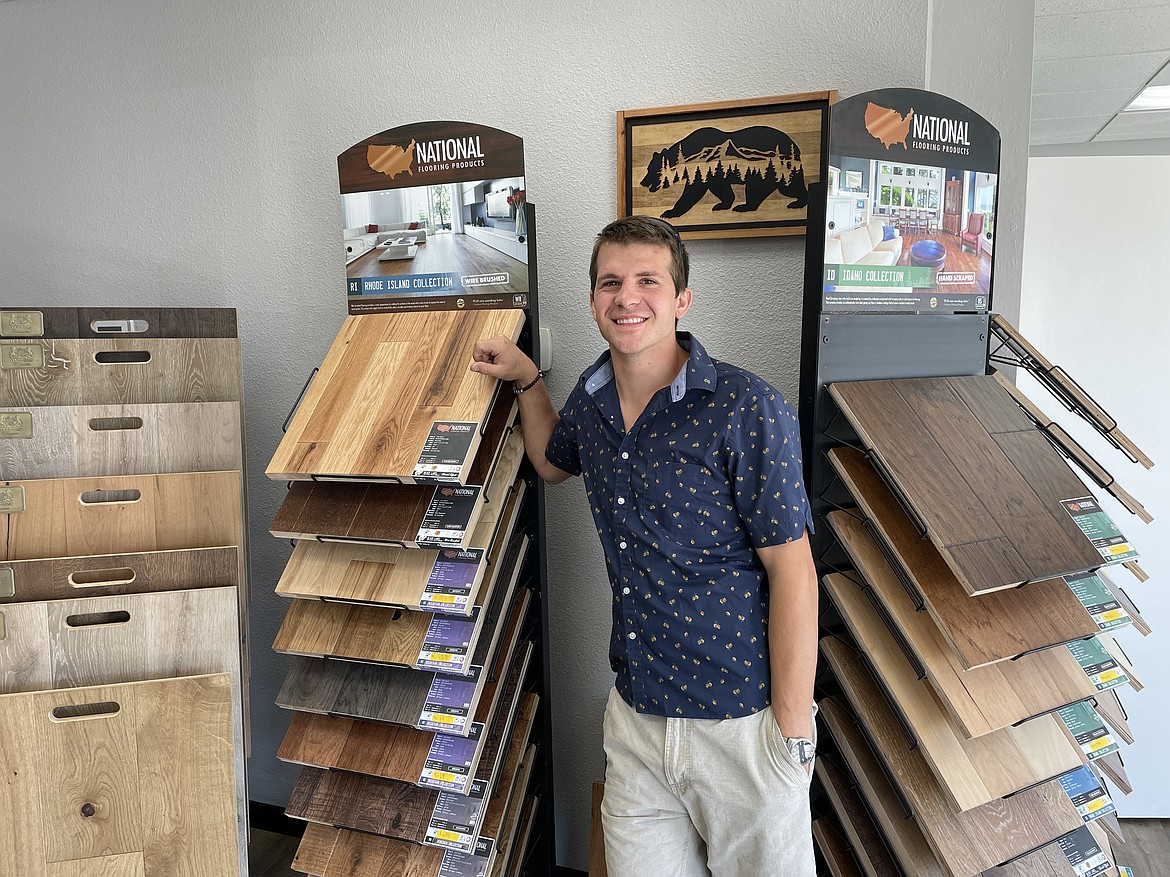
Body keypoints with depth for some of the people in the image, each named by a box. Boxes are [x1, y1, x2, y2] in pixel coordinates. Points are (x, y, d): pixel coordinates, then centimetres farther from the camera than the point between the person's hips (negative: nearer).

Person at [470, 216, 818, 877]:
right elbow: (554, 462, 26)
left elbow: (792, 570, -15)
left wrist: (794, 731, -15)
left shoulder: (746, 412, -16)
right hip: (636, 713, 6)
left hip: (740, 723, -5)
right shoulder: (592, 399, 3)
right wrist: (527, 379, 12)